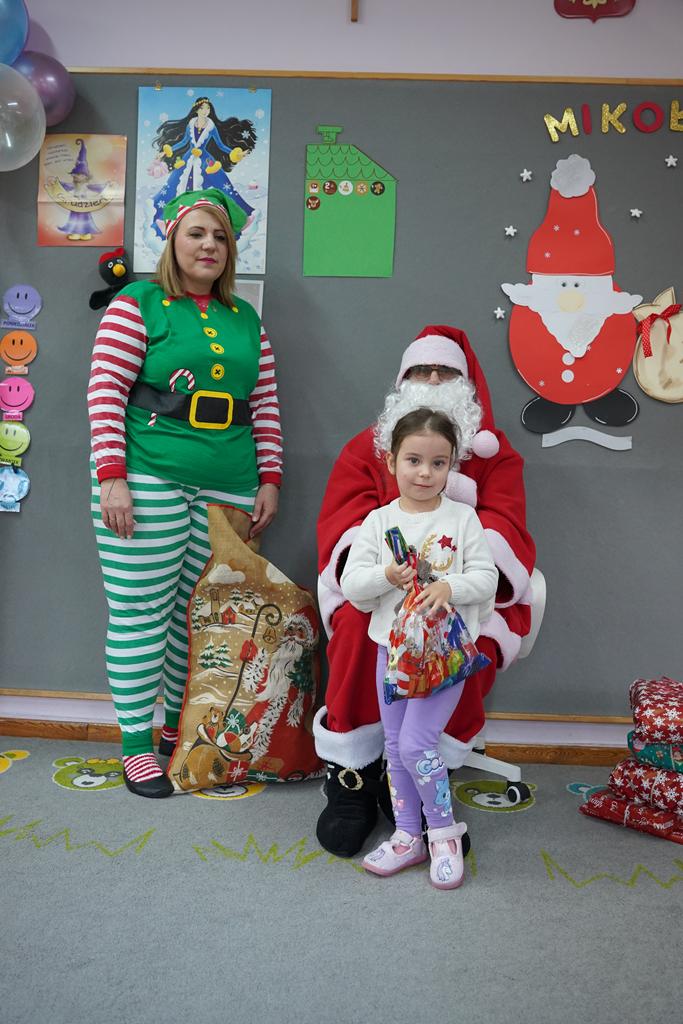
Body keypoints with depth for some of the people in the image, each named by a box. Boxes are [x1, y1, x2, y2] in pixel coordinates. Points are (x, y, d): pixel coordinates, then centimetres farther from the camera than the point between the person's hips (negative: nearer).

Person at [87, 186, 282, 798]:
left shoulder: (246, 320, 16)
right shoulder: (138, 304, 2)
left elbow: (266, 405, 15)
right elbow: (105, 392, -5)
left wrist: (269, 479, 8)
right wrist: (112, 477, -13)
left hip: (228, 490, 5)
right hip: (148, 482, -4)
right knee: (141, 614, 0)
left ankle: (177, 725, 27)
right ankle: (136, 746, 13)